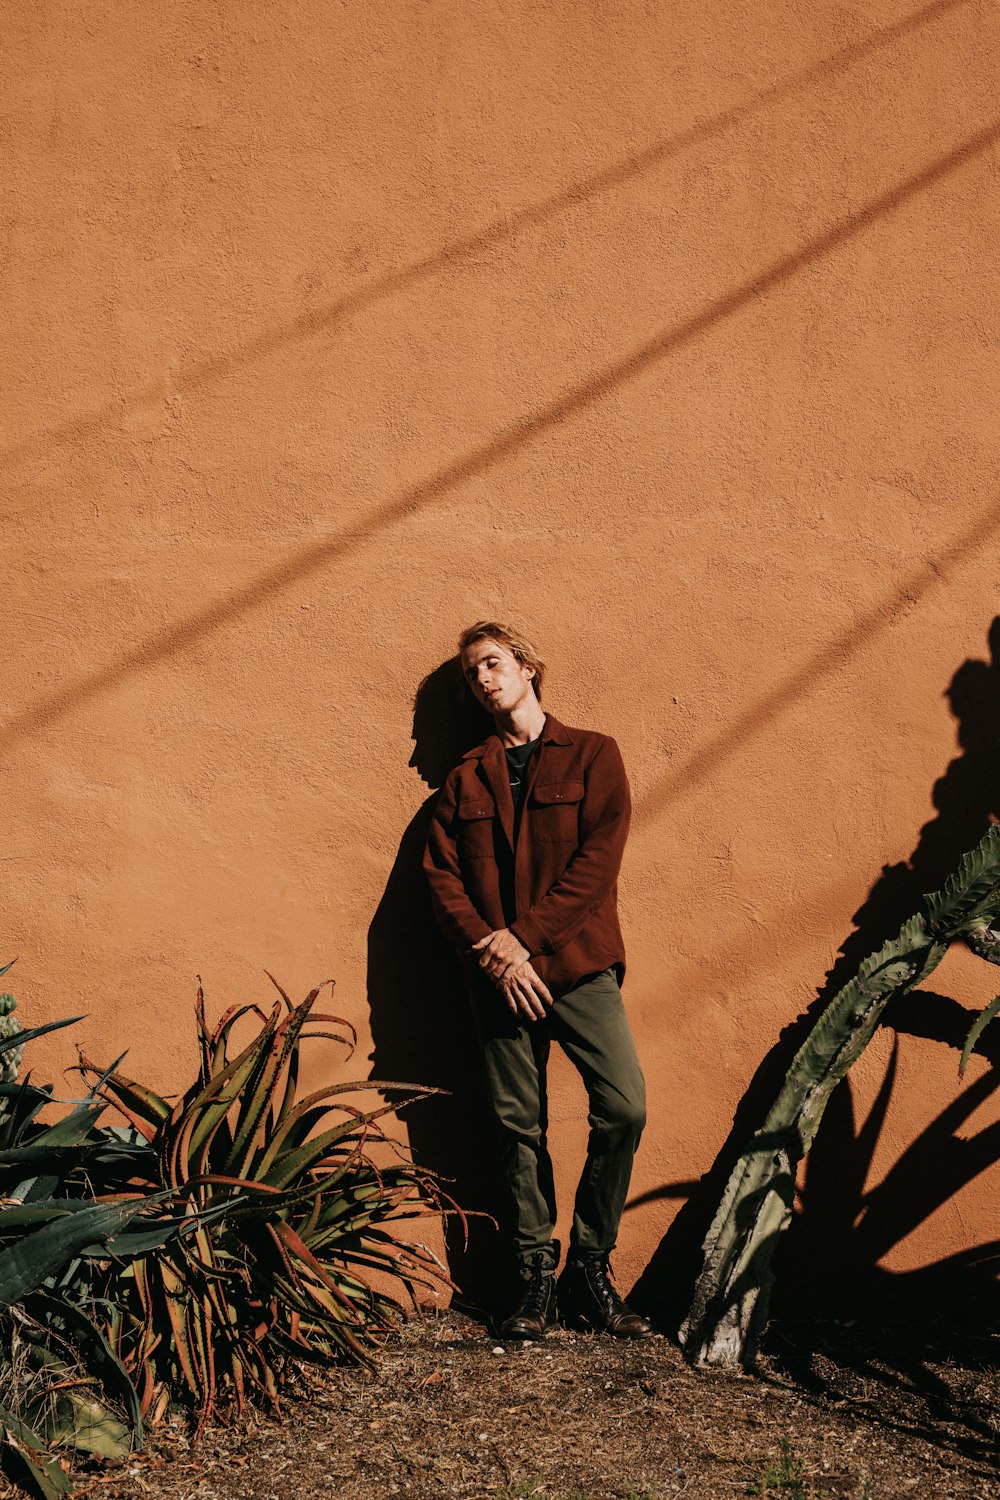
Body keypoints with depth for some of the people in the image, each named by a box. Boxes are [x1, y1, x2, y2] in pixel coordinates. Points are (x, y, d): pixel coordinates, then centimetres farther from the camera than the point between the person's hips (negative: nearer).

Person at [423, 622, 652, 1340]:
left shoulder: (593, 756, 6)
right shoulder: (466, 777, 15)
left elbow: (598, 859, -5)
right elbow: (442, 875, 6)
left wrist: (523, 936, -12)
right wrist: (492, 953, -9)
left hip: (578, 965, -2)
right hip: (499, 976, 2)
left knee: (624, 1107, -13)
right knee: (520, 1127, 4)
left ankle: (590, 1265, 4)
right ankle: (537, 1276, 16)